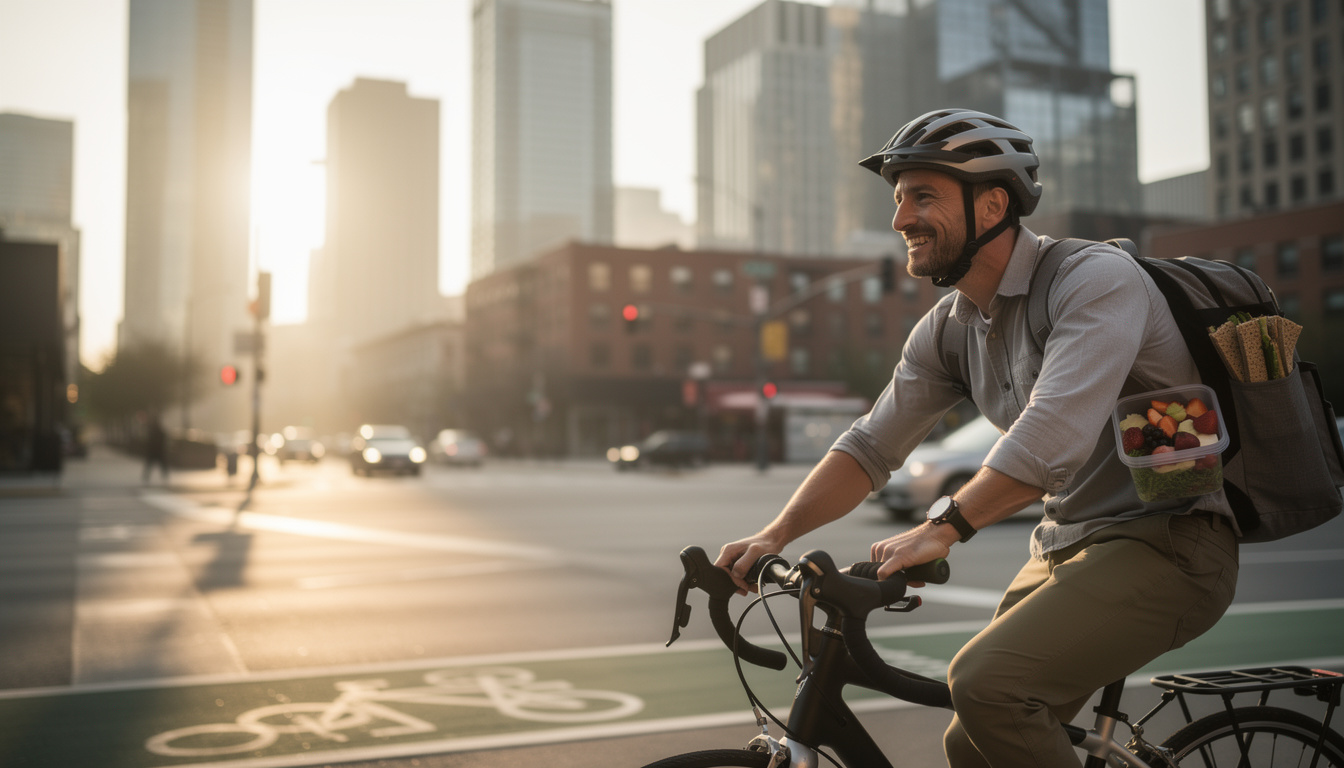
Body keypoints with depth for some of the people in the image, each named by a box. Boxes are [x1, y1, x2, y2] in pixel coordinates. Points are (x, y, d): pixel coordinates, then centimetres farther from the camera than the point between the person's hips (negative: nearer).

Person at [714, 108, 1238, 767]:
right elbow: (870, 446, 6)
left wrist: (943, 526, -36)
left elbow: (1056, 433, -32)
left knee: (984, 682, -26)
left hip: (1165, 545, -8)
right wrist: (775, 534, -6)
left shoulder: (1096, 280, -18)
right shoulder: (948, 332, 5)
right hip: (1063, 549, 8)